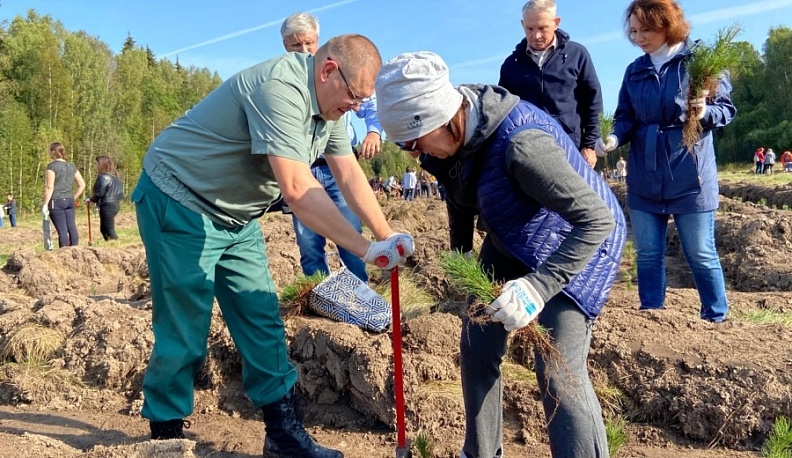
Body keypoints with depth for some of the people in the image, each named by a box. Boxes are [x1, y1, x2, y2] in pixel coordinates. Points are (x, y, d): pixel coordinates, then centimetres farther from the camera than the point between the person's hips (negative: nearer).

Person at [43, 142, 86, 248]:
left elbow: (49, 187, -12)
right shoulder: (71, 166, 11)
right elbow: (82, 184, 10)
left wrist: (45, 204, -10)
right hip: (69, 201, 6)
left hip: (56, 202, -6)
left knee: (62, 230, -5)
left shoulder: (52, 166, -7)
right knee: (72, 227, 5)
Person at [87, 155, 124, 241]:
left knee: (109, 231, -6)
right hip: (115, 204, 10)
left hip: (107, 206, -10)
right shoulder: (115, 176, 14)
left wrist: (90, 199, 2)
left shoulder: (103, 177, -13)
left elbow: (99, 193, -16)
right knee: (104, 229, 20)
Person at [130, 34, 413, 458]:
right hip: (180, 204, -9)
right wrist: (366, 249, -32)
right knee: (185, 334, -2)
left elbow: (350, 175, 4)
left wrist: (387, 236, -5)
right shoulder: (281, 88, -29)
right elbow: (297, 189, -36)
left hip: (235, 217, 9)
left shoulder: (329, 104, 2)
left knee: (263, 326, 5)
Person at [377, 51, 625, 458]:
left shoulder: (521, 142, -37)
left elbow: (598, 220, -34)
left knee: (558, 372, -15)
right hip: (511, 241, 8)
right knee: (476, 347, 8)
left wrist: (539, 287, -42)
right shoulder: (458, 132, -13)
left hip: (576, 242, -7)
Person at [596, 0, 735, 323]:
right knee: (648, 255, 9)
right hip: (644, 179, 4)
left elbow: (727, 108, -1)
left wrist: (705, 112, -23)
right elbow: (626, 118, 8)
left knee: (700, 255, 3)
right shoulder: (634, 70, 9)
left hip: (689, 177, -4)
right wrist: (614, 138, -13)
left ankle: (717, 321, 19)